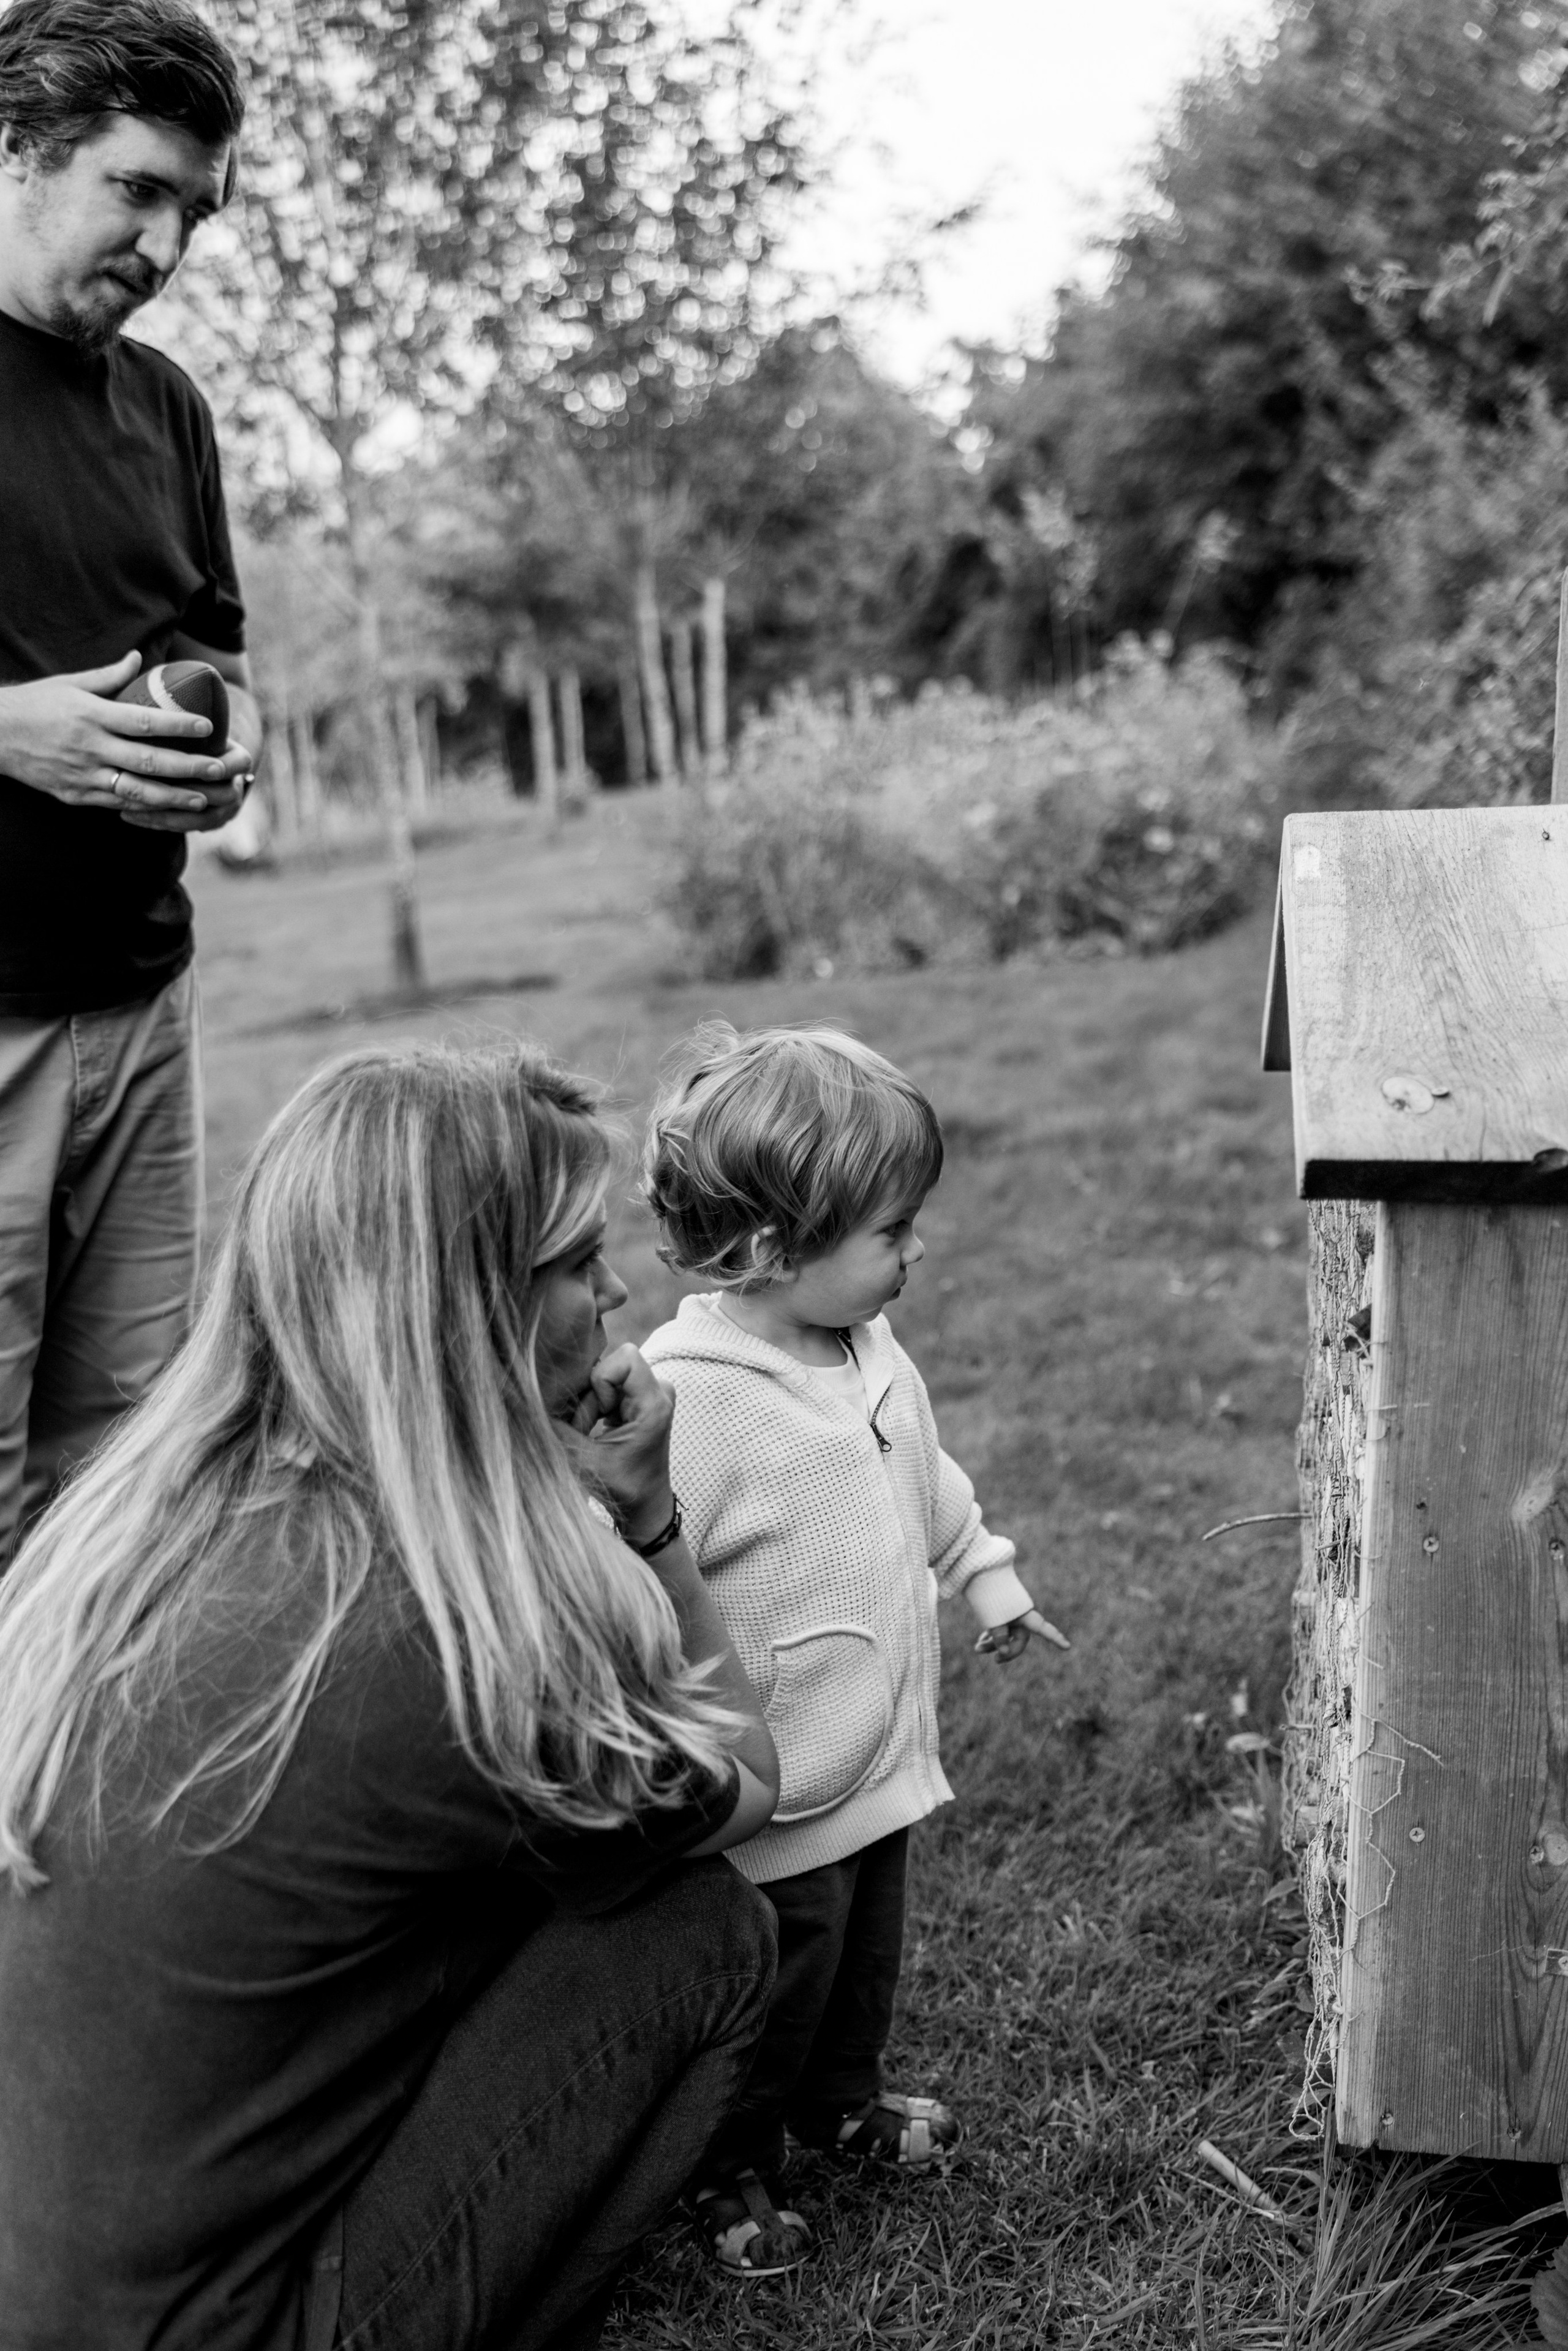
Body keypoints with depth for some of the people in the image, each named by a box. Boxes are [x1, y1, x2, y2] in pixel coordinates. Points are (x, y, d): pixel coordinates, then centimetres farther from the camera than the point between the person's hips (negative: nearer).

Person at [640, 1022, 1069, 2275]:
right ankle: (729, 2170, 36)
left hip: (881, 1760, 8)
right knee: (774, 1982, 12)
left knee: (867, 1959, 27)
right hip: (771, 1807, -8)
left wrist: (986, 1569, 23)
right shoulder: (684, 1405, -31)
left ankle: (843, 2097, 52)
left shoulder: (874, 1355, -2)